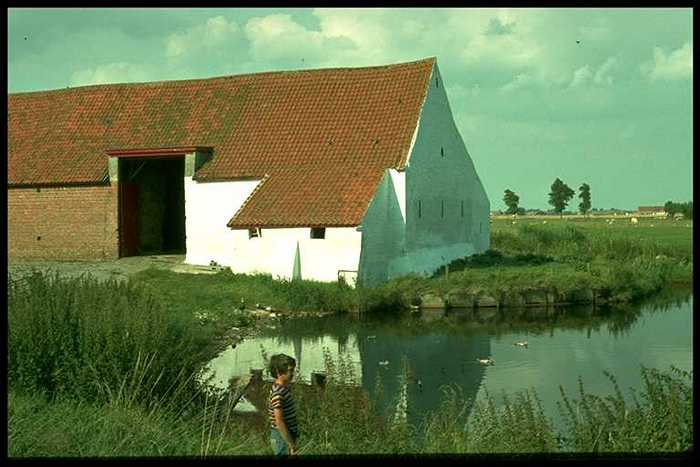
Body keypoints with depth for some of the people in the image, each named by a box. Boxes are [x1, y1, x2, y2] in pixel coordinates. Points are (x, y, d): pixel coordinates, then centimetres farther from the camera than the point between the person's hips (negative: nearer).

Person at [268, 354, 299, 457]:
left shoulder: (286, 387, 6)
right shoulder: (278, 394, -24)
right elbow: (279, 422, -25)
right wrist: (291, 445, -23)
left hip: (288, 435, 9)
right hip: (282, 438, -9)